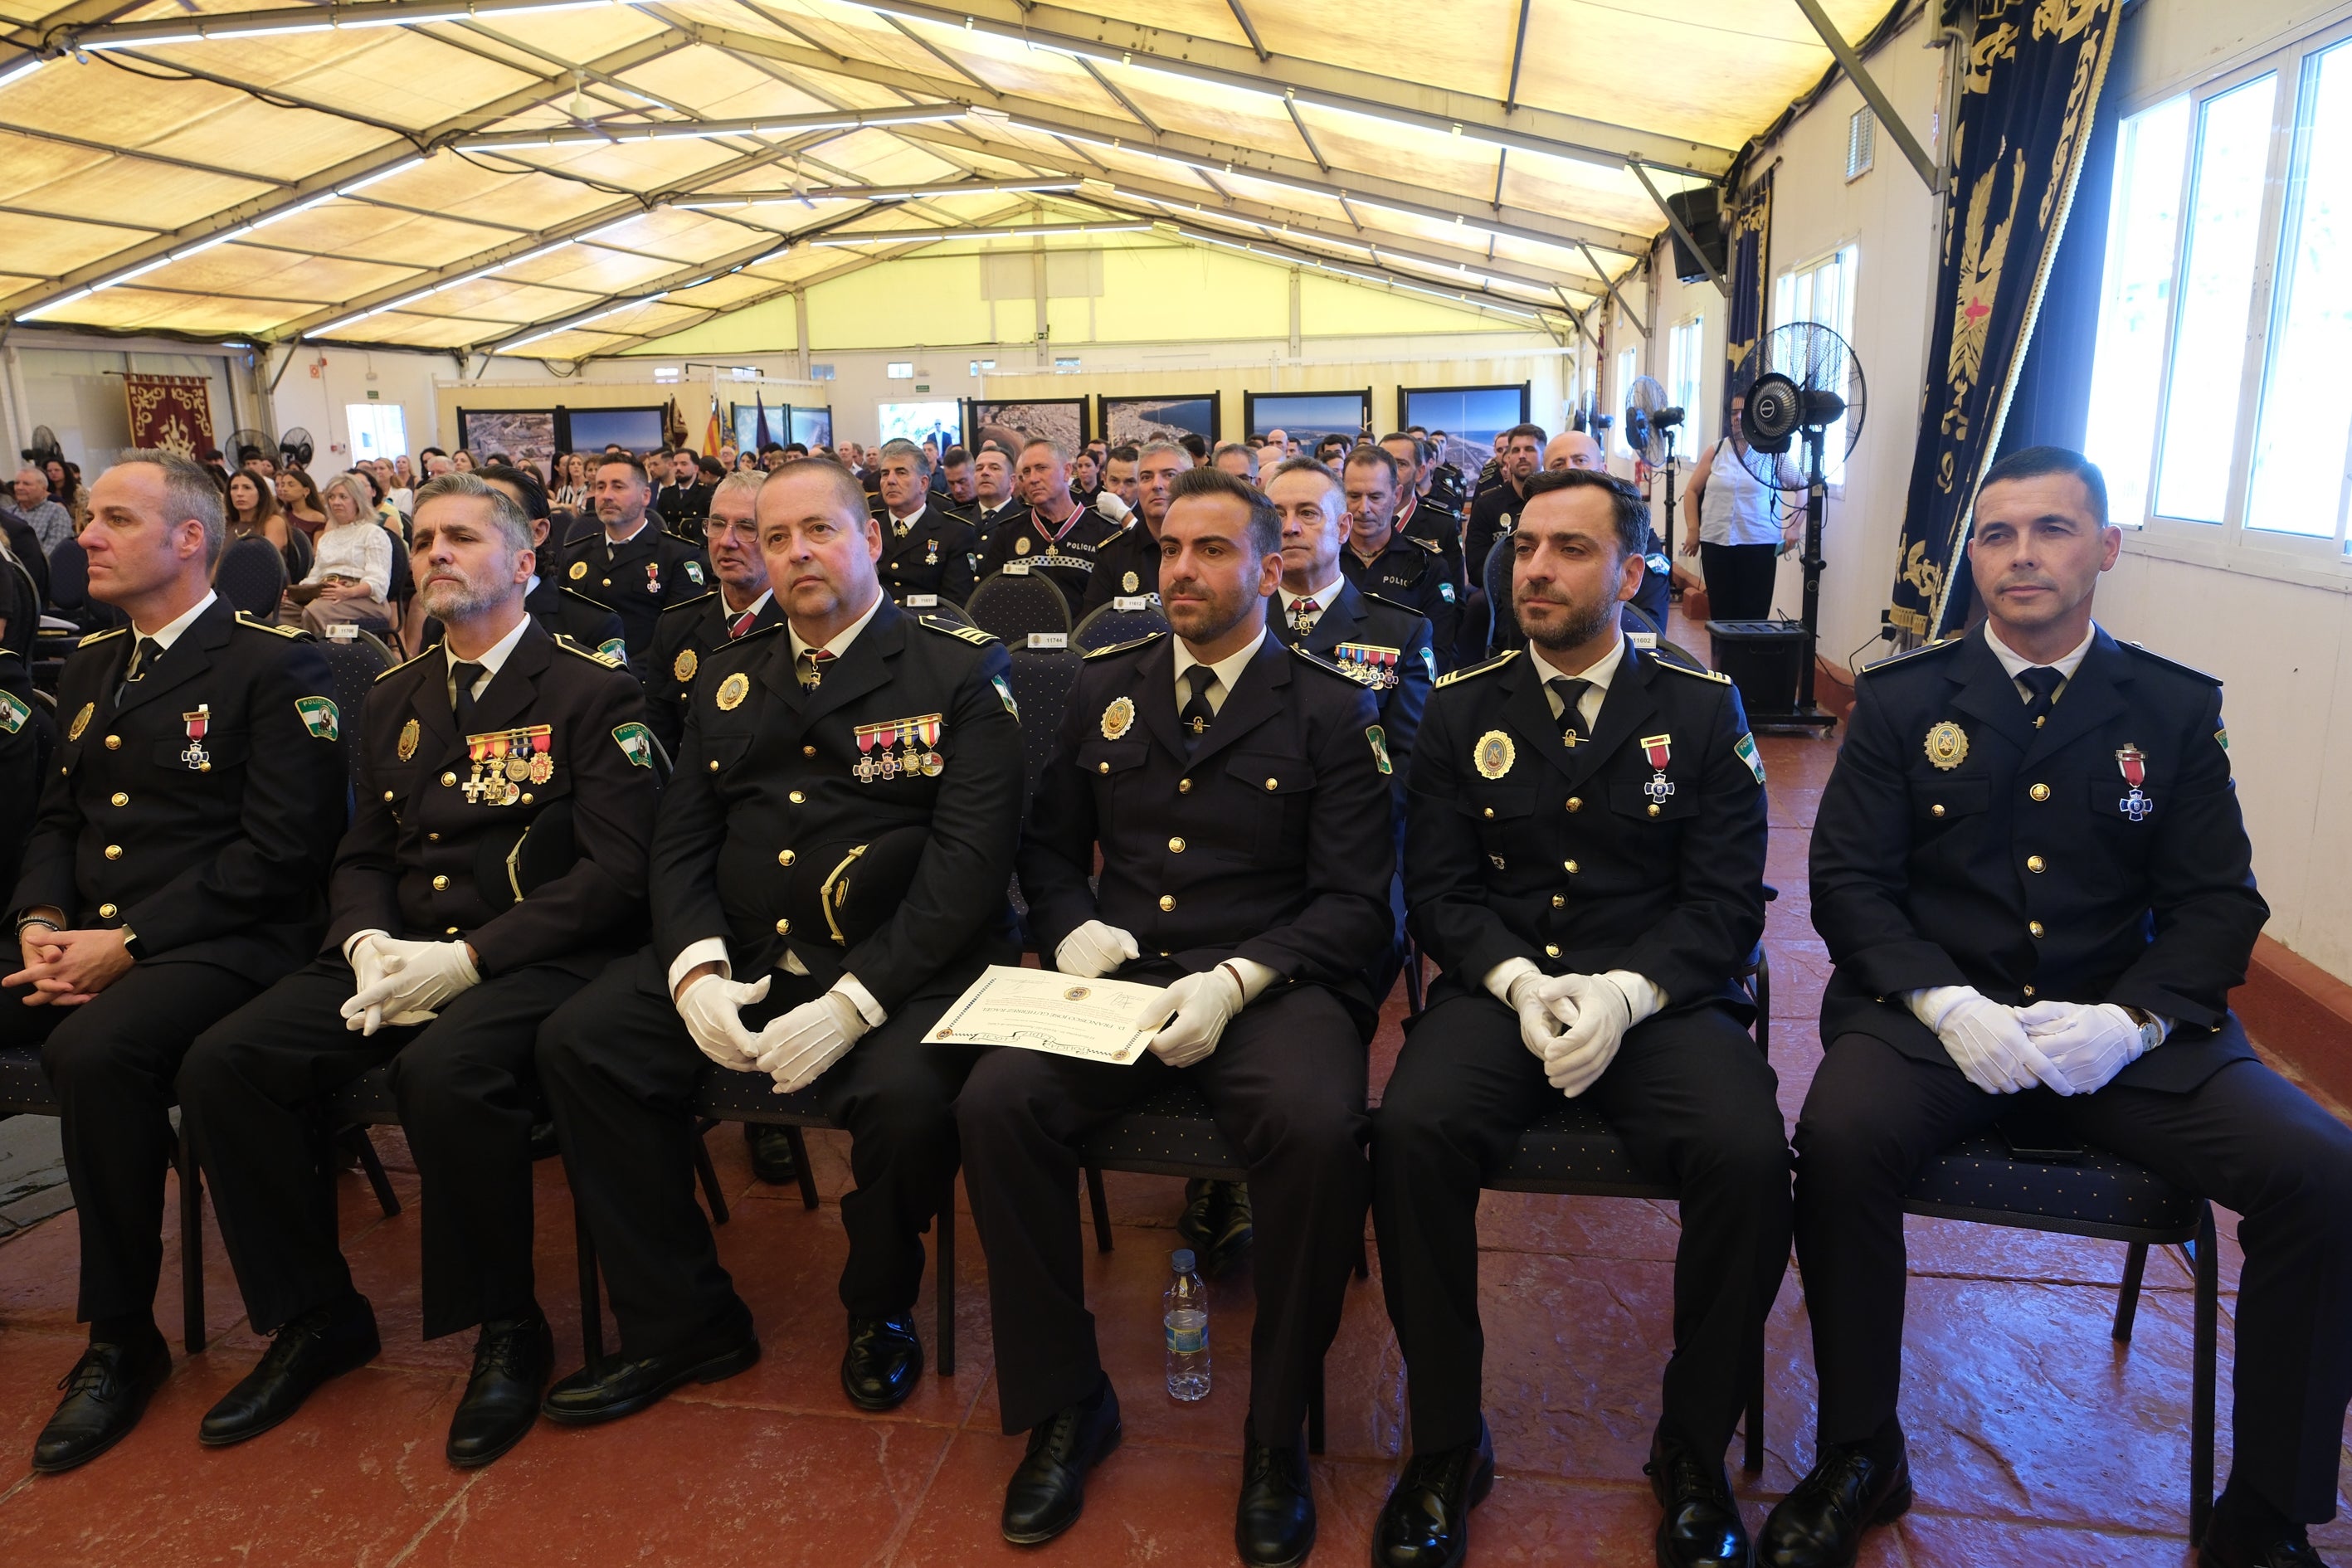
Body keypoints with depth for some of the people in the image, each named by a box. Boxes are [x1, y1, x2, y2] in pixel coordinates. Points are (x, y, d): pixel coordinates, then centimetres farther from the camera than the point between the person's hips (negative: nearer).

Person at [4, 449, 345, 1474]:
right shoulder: (89, 668, 18)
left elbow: (278, 849, -13)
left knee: (94, 1050, -33)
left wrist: (125, 943, -17)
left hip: (219, 943, -7)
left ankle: (122, 1338, -16)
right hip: (85, 941, 8)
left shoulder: (274, 666, -6)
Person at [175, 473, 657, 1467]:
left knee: (443, 1069, -35)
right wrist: (367, 941, -5)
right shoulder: (394, 701, 17)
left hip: (536, 960, -6)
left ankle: (508, 1331, -10)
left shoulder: (592, 692, -3)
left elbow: (617, 871, -12)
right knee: (220, 1065, -13)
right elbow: (362, 857, 19)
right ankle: (316, 1318, 7)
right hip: (400, 955, 7)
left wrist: (468, 956, -19)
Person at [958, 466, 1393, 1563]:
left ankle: (1276, 1433, -7)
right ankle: (1064, 1401, -2)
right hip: (1117, 974, 3)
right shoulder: (1102, 689, 14)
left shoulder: (1330, 711, 3)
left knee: (1319, 1131, -33)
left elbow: (1354, 899, -3)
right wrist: (1071, 929, -3)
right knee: (994, 1105, -24)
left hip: (1270, 984, -3)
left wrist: (1236, 979, -19)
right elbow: (1048, 848, 19)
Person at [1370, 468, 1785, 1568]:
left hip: (1658, 998, 0)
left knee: (1749, 1152, -29)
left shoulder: (1702, 711, 6)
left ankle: (1693, 1449, -2)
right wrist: (1519, 982, -13)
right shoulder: (1462, 709, 9)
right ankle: (1446, 1443, -6)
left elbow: (1726, 902, 0)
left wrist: (1624, 993, -17)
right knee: (1411, 1133, -29)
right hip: (1499, 990, 1)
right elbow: (1437, 889, 5)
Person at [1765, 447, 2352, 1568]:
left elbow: (2220, 905, 5)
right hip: (1936, 1010, -1)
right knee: (1841, 1138, -31)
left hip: (2125, 1028, 2)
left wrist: (2127, 1021, -14)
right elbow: (1848, 879, -1)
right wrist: (1946, 1003, -17)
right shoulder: (1902, 699, 4)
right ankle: (1860, 1460, -8)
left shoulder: (2177, 709, 8)